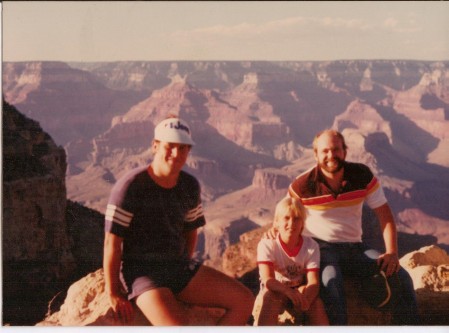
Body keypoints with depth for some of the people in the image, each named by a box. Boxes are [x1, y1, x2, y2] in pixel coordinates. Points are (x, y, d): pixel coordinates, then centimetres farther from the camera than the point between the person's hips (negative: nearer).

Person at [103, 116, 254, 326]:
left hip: (179, 268, 7)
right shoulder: (130, 188, -16)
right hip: (141, 272, -7)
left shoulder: (190, 186, 4)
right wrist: (113, 294, -12)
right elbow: (112, 243, -14)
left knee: (244, 300, -8)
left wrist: (186, 275, 12)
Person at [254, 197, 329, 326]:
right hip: (276, 291, -2)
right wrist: (288, 291, -51)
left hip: (301, 291, 2)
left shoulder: (311, 245, -13)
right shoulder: (267, 244, -19)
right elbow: (267, 279, -31)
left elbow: (313, 282, -22)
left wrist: (305, 298, -46)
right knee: (269, 296, -35)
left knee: (316, 301, -30)